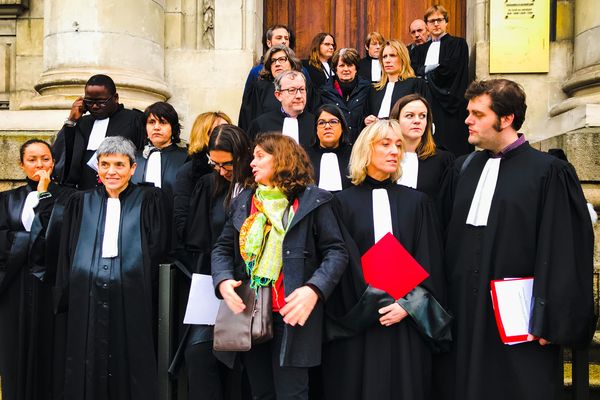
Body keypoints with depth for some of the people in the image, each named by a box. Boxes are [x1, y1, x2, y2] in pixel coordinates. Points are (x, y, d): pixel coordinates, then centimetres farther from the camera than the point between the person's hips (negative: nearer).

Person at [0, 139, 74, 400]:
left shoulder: (66, 197, 1)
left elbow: (57, 234, -13)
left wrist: (43, 194, -11)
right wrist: (41, 242, -11)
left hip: (51, 285, -2)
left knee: (49, 354, 4)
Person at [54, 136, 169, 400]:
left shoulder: (148, 201, 4)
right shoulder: (81, 203, 13)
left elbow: (157, 248, -1)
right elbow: (66, 254, 12)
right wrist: (66, 295, 4)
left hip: (132, 300, -2)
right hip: (86, 300, 3)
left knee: (130, 368, 3)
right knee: (87, 372, 8)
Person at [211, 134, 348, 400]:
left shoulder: (312, 200, -1)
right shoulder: (243, 201, 14)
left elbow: (336, 252, -6)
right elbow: (222, 248, 12)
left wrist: (314, 289, -22)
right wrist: (223, 281, -9)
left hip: (293, 313, -5)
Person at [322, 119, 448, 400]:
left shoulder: (418, 202, 7)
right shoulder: (344, 202, 1)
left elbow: (429, 264, 2)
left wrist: (408, 305, -11)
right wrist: (371, 306, -10)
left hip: (407, 319, 2)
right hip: (355, 318, -1)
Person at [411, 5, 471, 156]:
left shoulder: (458, 44, 6)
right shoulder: (420, 50, 20)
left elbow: (448, 71, -8)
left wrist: (425, 73, 2)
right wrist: (433, 68, -7)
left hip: (449, 104, -4)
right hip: (426, 106, 4)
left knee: (451, 150, -8)